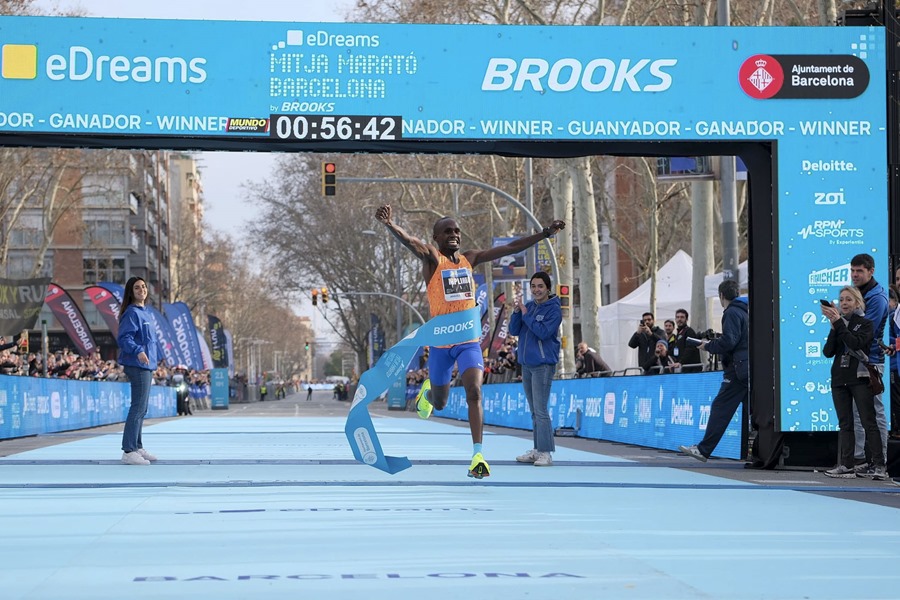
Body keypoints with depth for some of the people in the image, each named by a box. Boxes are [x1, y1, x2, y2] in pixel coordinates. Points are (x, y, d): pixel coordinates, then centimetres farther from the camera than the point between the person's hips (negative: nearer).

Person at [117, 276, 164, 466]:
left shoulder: (143, 313, 16)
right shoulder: (131, 313, -12)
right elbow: (124, 338, -22)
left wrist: (157, 357, 28)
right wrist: (138, 351, -37)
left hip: (146, 366, 10)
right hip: (137, 366, -10)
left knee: (142, 408, 16)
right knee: (138, 408, -11)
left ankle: (137, 447, 25)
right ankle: (128, 451, -11)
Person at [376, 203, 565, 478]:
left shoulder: (470, 258, 9)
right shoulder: (432, 257, -6)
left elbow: (510, 248, 12)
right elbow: (410, 242, -27)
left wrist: (546, 234, 8)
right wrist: (390, 225, -48)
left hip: (469, 340, 2)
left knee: (474, 392, -18)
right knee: (440, 403, 12)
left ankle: (478, 455, -21)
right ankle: (428, 391, 51)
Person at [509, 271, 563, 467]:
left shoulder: (553, 309, -8)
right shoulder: (529, 306, 10)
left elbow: (544, 332, -19)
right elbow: (514, 330, 7)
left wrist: (526, 314, -16)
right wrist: (517, 311, -8)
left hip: (543, 365, -7)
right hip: (526, 364, 7)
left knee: (541, 410, -10)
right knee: (534, 411, 12)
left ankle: (545, 453, -10)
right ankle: (537, 450, 18)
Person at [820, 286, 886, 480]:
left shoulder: (865, 324, 0)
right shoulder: (838, 324, 12)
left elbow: (856, 343, -18)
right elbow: (828, 352, 1)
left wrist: (839, 324, -19)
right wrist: (834, 328, -10)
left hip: (860, 379, -5)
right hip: (839, 380, 5)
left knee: (869, 423, -8)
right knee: (845, 424, 4)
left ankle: (879, 466, -10)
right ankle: (846, 466, 5)